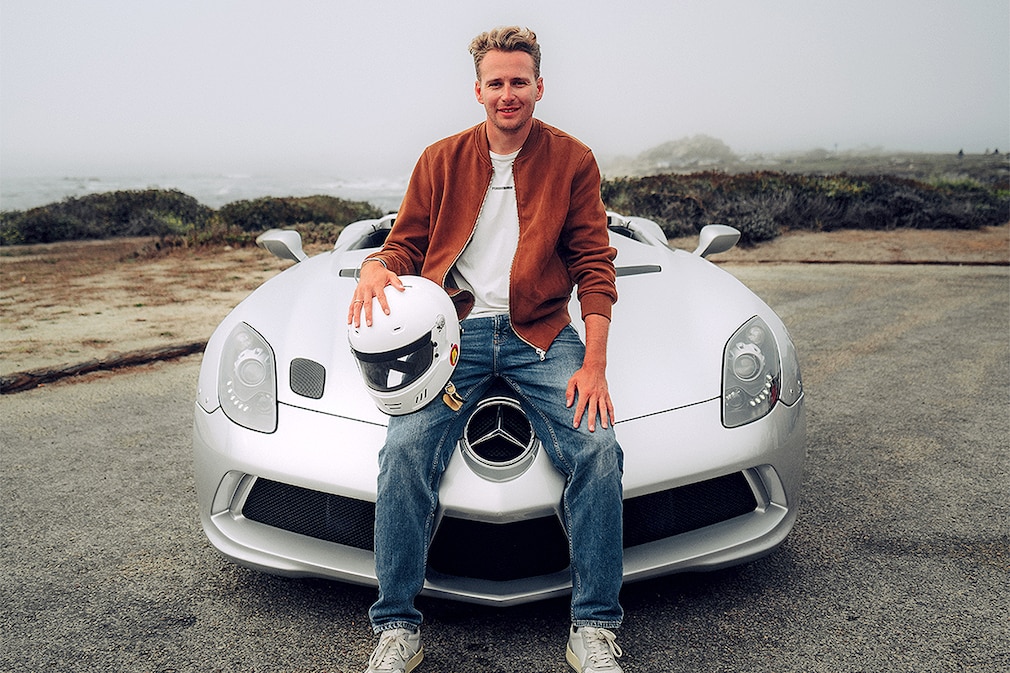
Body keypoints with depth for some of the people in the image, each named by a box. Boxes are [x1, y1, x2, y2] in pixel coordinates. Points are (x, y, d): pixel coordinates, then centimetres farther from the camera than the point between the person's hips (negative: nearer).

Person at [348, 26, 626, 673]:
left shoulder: (571, 160, 8)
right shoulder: (441, 160, 12)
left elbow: (594, 265, 3)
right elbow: (405, 244, 13)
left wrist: (594, 365, -10)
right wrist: (376, 270, -14)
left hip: (540, 334, 0)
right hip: (454, 329, 1)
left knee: (598, 449, -24)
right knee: (405, 452, -24)